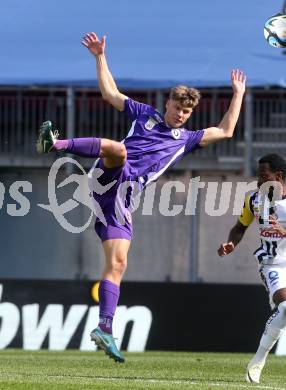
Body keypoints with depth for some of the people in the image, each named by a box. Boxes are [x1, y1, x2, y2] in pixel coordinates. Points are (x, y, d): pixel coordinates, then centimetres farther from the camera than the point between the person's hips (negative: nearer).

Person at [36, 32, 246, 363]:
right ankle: (56, 144, -57)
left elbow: (225, 131, 25)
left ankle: (105, 328, -9)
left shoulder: (186, 139, 28)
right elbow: (110, 92, 24)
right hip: (109, 176, -3)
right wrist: (100, 56, 18)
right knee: (118, 149, -39)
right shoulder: (145, 114, 22)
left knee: (117, 264, -6)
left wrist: (238, 94, 24)